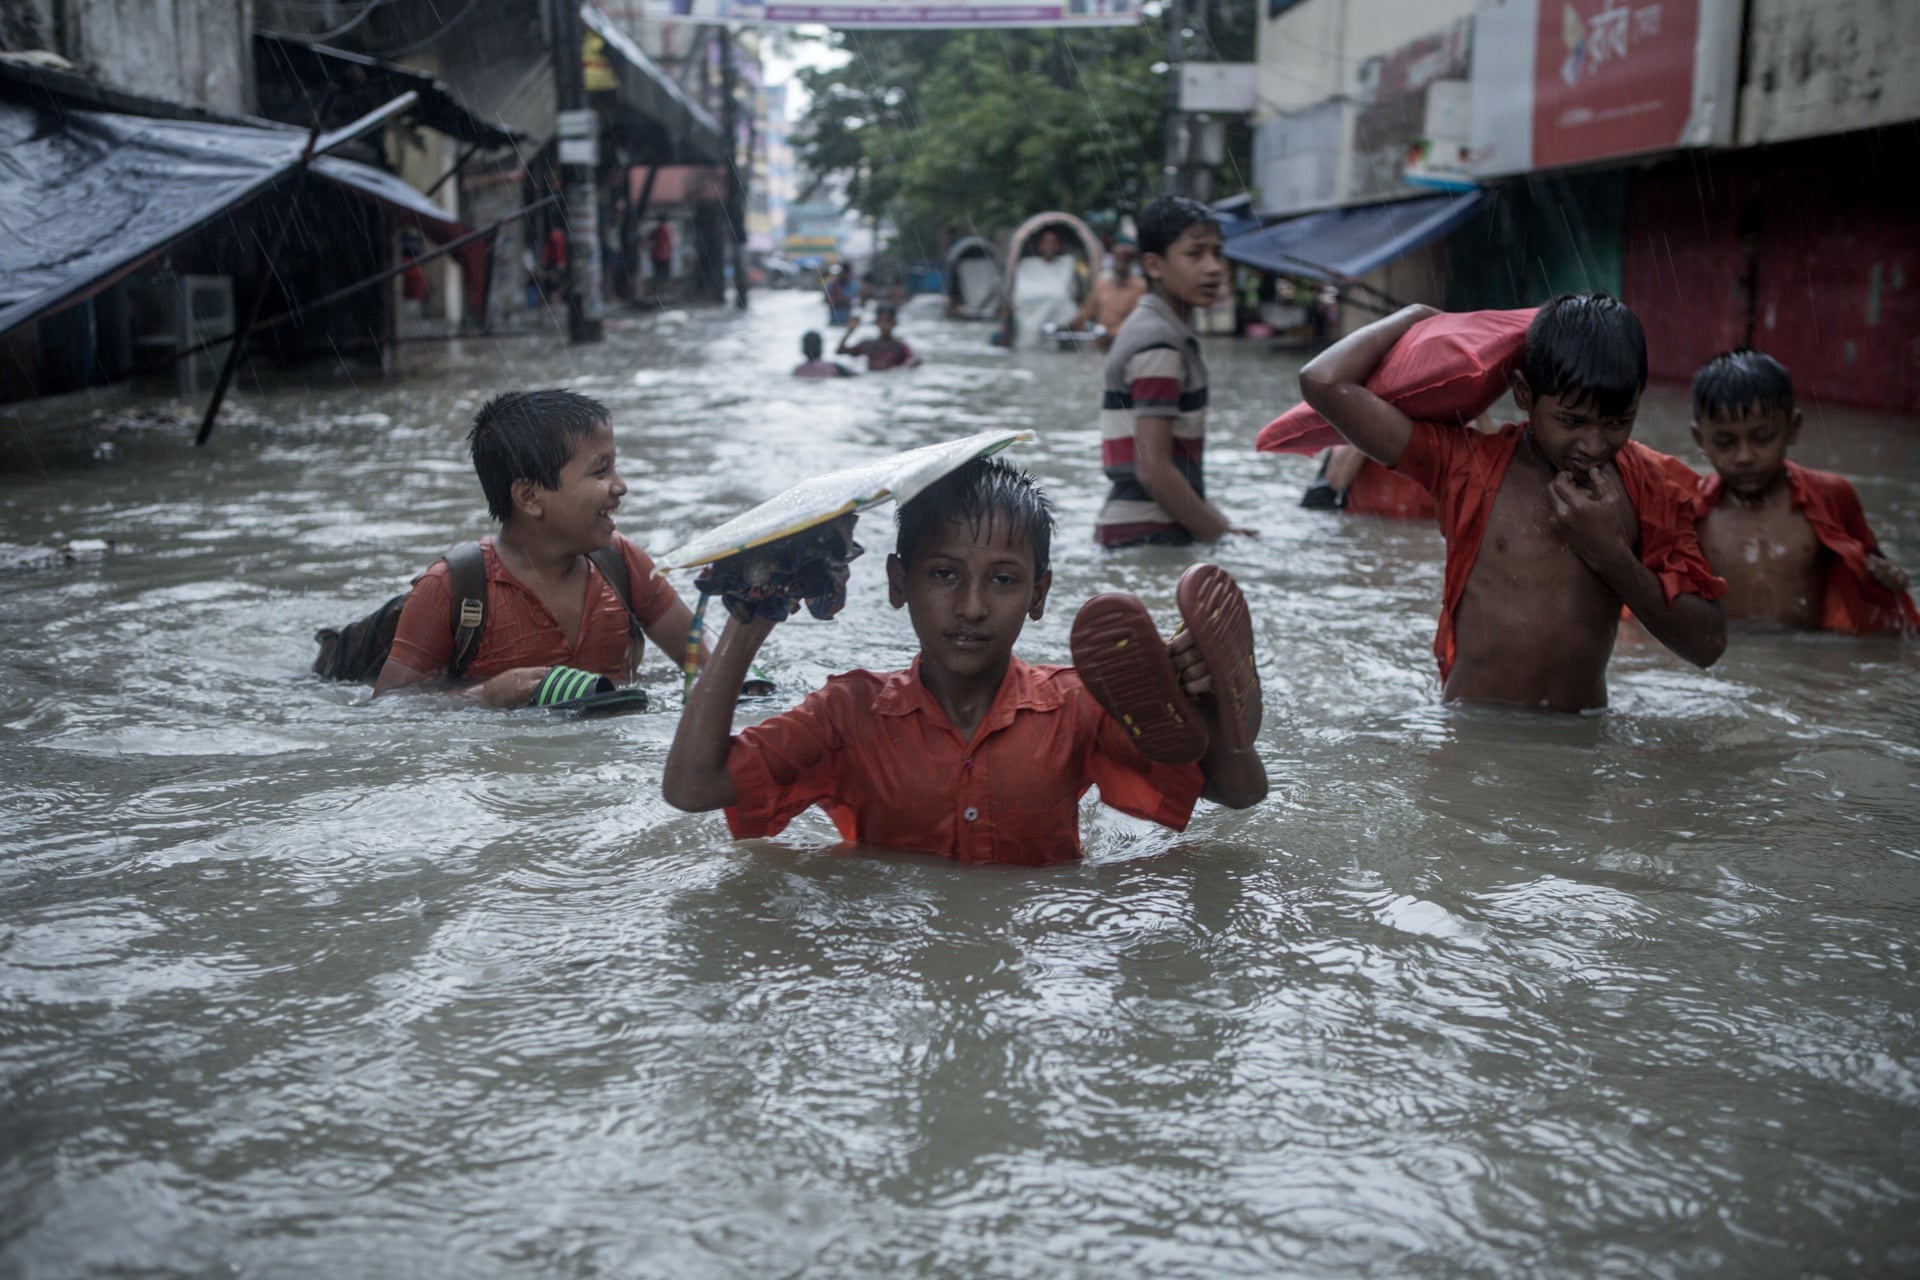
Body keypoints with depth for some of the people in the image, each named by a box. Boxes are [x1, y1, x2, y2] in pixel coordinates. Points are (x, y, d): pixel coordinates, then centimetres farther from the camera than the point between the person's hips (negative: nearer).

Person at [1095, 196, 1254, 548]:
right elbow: (1154, 470, -20)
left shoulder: (1147, 328, 15)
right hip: (1148, 535, -9)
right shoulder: (1160, 344, -14)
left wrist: (1216, 523, 13)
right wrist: (1219, 535, -12)